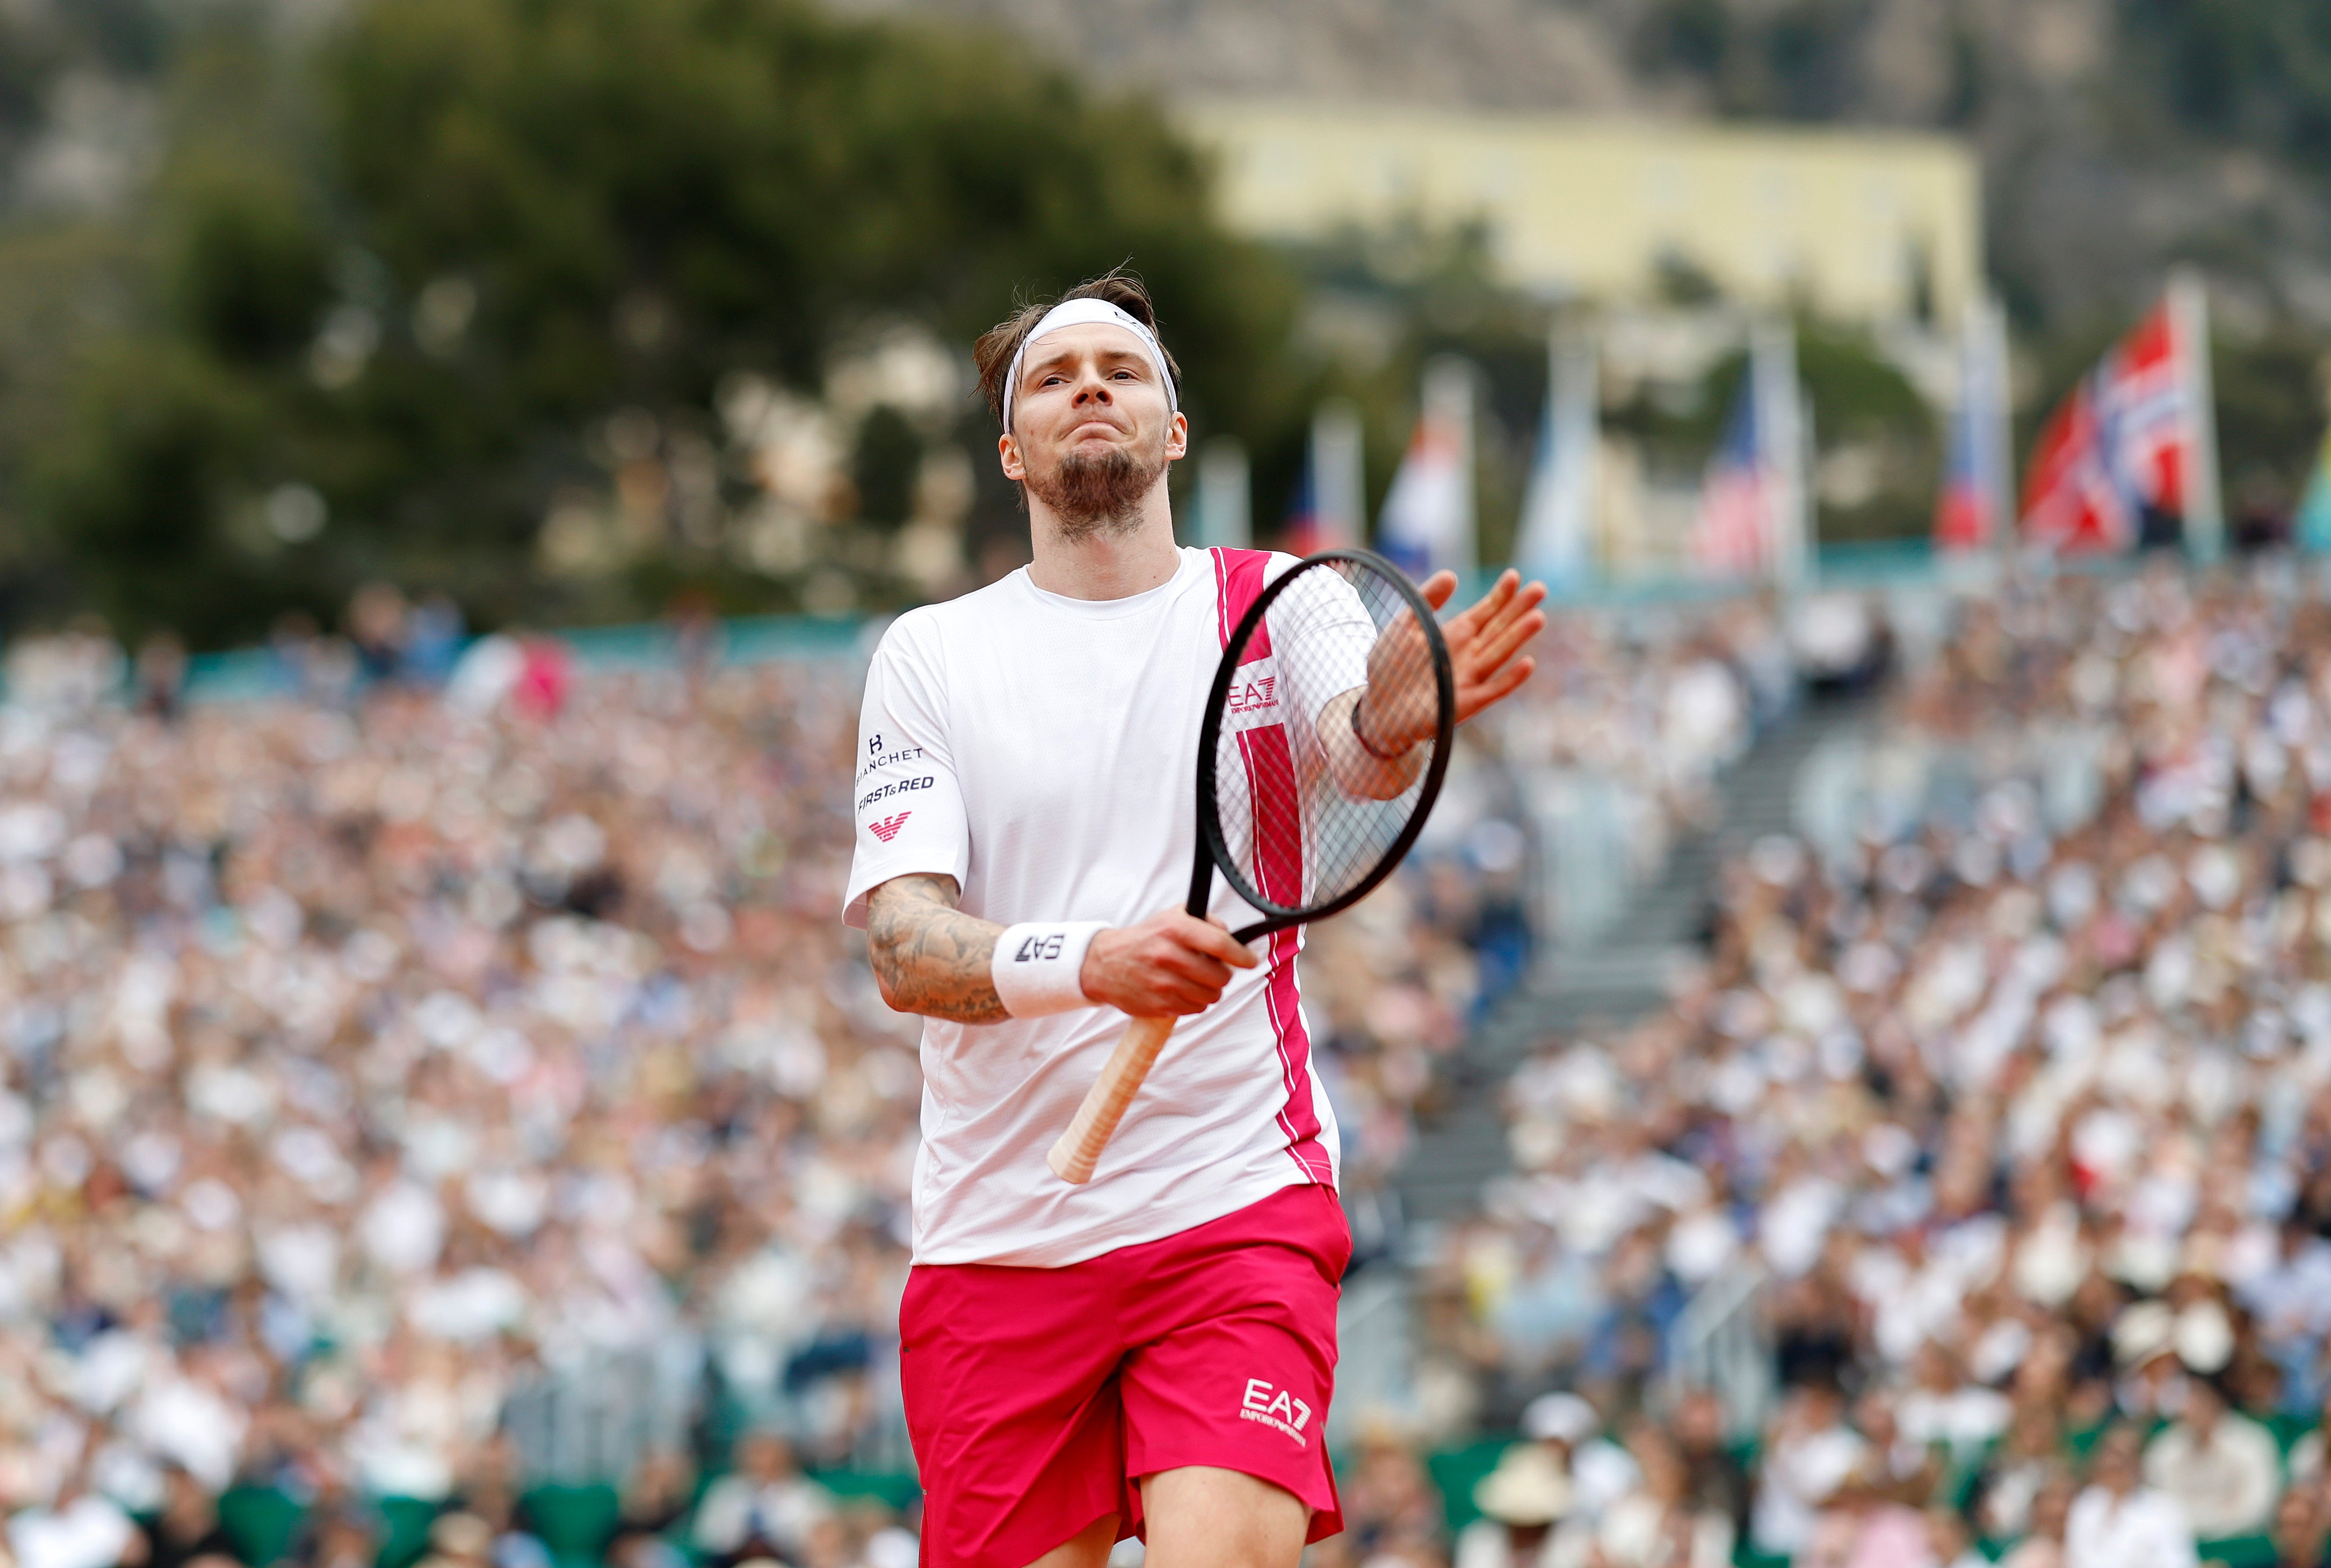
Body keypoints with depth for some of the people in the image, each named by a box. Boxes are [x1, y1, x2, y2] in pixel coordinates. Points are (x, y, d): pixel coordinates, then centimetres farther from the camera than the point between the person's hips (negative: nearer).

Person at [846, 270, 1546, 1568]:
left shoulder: (1273, 601, 5)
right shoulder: (931, 656, 6)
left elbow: (1356, 750, -18)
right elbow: (904, 949, -6)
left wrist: (1391, 718, -44)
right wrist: (1089, 961, -27)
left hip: (1238, 1205, -1)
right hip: (997, 1242, 2)